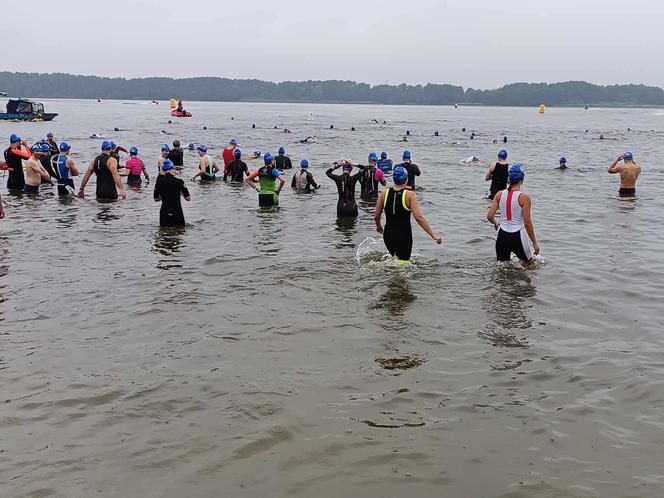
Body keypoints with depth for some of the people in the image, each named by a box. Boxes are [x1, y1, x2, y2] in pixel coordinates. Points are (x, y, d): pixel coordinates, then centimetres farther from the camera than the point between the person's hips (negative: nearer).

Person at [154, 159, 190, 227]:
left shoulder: (159, 182, -2)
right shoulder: (179, 181, -9)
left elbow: (156, 199, 9)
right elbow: (188, 198, -3)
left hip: (164, 213, 2)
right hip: (177, 212, -2)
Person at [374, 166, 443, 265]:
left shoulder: (384, 194, -2)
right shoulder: (410, 195, -13)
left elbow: (376, 216, 6)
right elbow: (419, 217, -20)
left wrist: (378, 226, 27)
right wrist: (433, 235, -15)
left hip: (388, 235, 4)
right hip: (404, 236, -4)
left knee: (395, 258, 27)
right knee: (403, 261, 2)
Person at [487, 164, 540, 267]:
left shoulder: (499, 195, -1)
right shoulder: (524, 198, -12)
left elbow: (489, 216, -4)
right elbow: (527, 223, -12)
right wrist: (534, 243, -3)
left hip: (502, 236, 4)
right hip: (517, 236, -3)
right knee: (529, 263, 20)